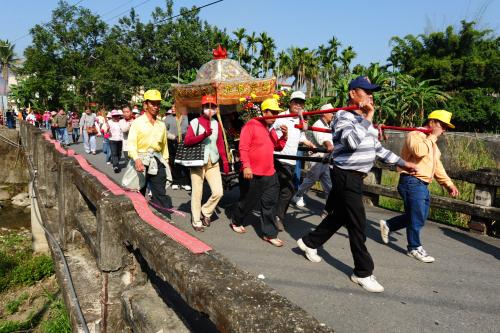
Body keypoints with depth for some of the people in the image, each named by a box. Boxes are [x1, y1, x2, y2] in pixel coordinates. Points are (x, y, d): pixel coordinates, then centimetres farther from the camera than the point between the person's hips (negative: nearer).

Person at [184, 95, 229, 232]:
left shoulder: (216, 123, 11)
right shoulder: (195, 122, -4)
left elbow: (220, 143, 13)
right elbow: (187, 141, -13)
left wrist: (225, 161, 6)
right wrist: (204, 135, -24)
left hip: (213, 162, 4)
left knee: (218, 192, -2)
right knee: (197, 193, 2)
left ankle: (205, 212, 23)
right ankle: (196, 221, 17)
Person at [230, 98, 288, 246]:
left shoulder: (271, 129, 12)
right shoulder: (251, 125, -12)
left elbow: (277, 147, 16)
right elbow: (243, 147, -18)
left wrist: (284, 136, -1)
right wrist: (246, 166, -25)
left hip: (269, 174, 7)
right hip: (252, 174, -7)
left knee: (269, 204, 8)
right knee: (248, 202, 9)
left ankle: (269, 234, 16)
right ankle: (236, 222, 36)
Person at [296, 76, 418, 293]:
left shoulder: (364, 120, 16)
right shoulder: (344, 116, -14)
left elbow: (377, 148, 21)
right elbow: (352, 141, -34)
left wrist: (402, 163, 18)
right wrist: (368, 117, -23)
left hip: (356, 176, 10)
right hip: (346, 176, -10)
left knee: (340, 216, 19)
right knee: (357, 224, -4)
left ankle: (309, 242, 36)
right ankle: (363, 272, 9)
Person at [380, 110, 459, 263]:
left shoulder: (432, 143, 22)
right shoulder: (415, 135, -8)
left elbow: (437, 166, 23)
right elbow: (419, 151, -30)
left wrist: (448, 184, 14)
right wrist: (432, 136, -15)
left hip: (423, 185, 10)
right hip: (412, 182, -10)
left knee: (417, 217, 13)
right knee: (417, 218, -2)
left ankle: (387, 225, 27)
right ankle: (415, 248, 14)